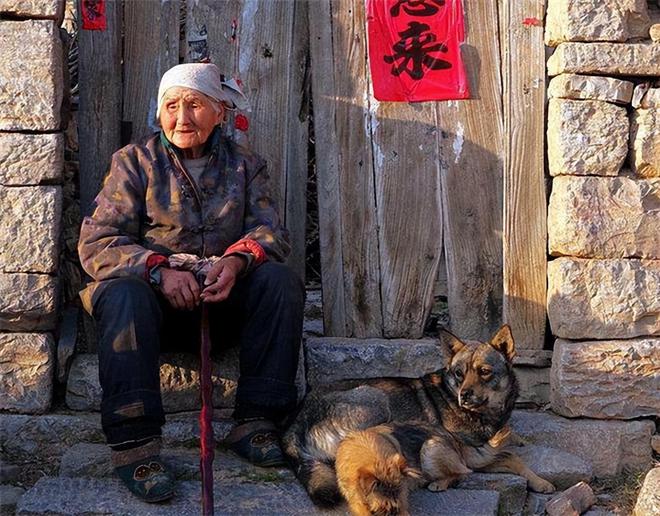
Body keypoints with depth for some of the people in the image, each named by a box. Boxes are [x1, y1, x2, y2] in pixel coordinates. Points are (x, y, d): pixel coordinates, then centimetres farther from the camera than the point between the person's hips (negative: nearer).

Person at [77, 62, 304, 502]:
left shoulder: (245, 165, 14)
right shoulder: (134, 162, 6)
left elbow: (272, 232, 0)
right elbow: (96, 243, -5)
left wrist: (237, 259, -24)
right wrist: (159, 270, -24)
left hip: (225, 301, 2)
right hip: (158, 301, -2)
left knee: (281, 279, -25)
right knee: (124, 292, -34)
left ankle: (256, 422, -24)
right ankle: (134, 441, -36)